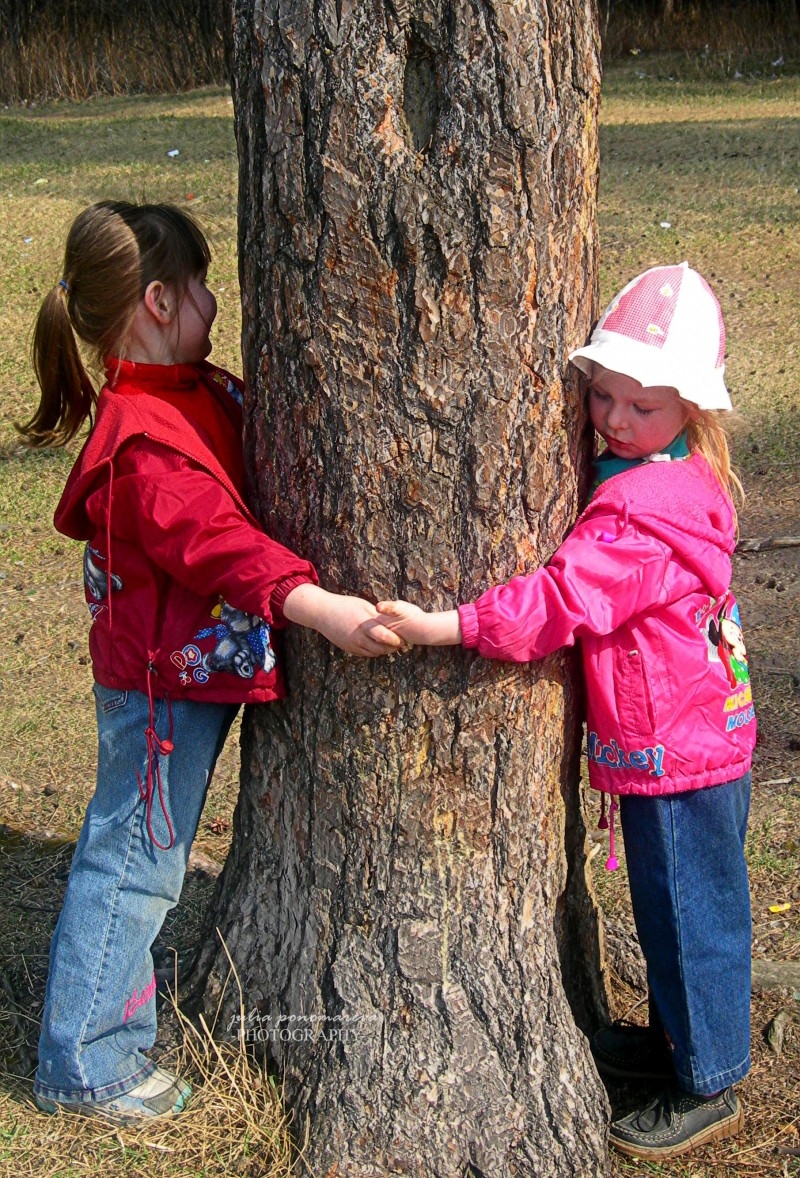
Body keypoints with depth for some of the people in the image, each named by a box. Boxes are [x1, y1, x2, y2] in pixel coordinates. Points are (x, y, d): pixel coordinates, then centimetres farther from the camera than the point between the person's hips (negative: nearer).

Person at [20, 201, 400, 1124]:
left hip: (193, 668, 10)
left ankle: (103, 1042, 36)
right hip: (163, 678, -10)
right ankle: (84, 1066, 15)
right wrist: (320, 608, -44)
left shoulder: (200, 394, 7)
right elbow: (214, 542, -36)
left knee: (142, 856, 20)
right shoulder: (145, 438, -26)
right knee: (133, 860, 1)